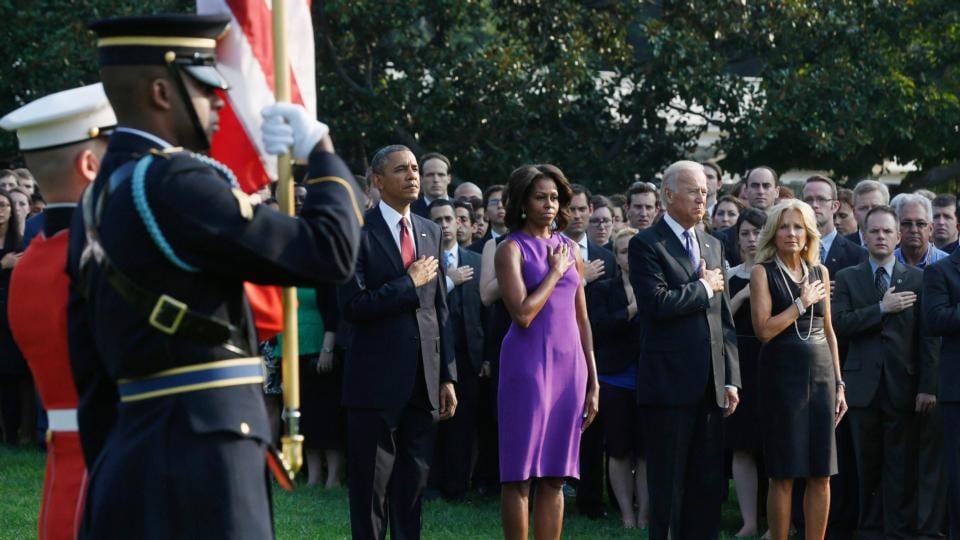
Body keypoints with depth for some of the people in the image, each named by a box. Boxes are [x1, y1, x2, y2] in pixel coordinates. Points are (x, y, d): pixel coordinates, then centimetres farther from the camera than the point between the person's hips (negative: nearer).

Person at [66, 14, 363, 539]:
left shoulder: (96, 200, 14)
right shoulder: (173, 183, -15)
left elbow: (89, 362, 17)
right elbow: (326, 254, -15)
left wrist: (110, 470, 21)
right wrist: (322, 152, 0)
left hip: (132, 453, 9)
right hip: (200, 450, -9)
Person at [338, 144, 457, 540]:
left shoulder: (430, 232, 12)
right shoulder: (359, 232, -7)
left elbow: (440, 310, 14)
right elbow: (353, 306, -16)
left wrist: (448, 376, 10)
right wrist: (410, 283, -13)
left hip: (424, 380, 6)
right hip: (377, 380, -5)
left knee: (413, 485, 9)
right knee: (371, 489, 1)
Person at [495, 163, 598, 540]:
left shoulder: (569, 249, 14)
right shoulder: (512, 249, -3)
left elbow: (582, 320, 16)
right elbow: (522, 314, -15)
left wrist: (593, 382, 13)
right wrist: (555, 272, -6)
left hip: (569, 365, 5)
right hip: (528, 364, -5)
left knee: (555, 476, 5)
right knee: (520, 472, -3)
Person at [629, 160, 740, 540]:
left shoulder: (713, 246, 17)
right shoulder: (646, 245, -4)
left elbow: (725, 320, 17)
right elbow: (657, 303, -20)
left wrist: (731, 379, 11)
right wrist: (703, 287, -6)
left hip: (710, 387, 6)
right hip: (669, 385, -6)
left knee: (708, 486, 7)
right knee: (668, 485, -1)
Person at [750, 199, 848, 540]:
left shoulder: (820, 272, 12)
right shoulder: (763, 273, -1)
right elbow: (764, 330, -11)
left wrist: (839, 384, 14)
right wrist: (801, 303, -8)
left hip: (821, 373, 5)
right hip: (783, 375, -5)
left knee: (821, 474, 2)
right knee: (784, 475, -3)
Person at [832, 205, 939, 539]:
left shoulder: (917, 279, 6)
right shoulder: (847, 279, 8)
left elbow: (927, 337, 2)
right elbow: (838, 324, -6)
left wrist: (927, 386, -5)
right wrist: (882, 308, -13)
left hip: (902, 386, -1)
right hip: (863, 384, 1)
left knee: (900, 465, -2)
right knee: (867, 464, 4)